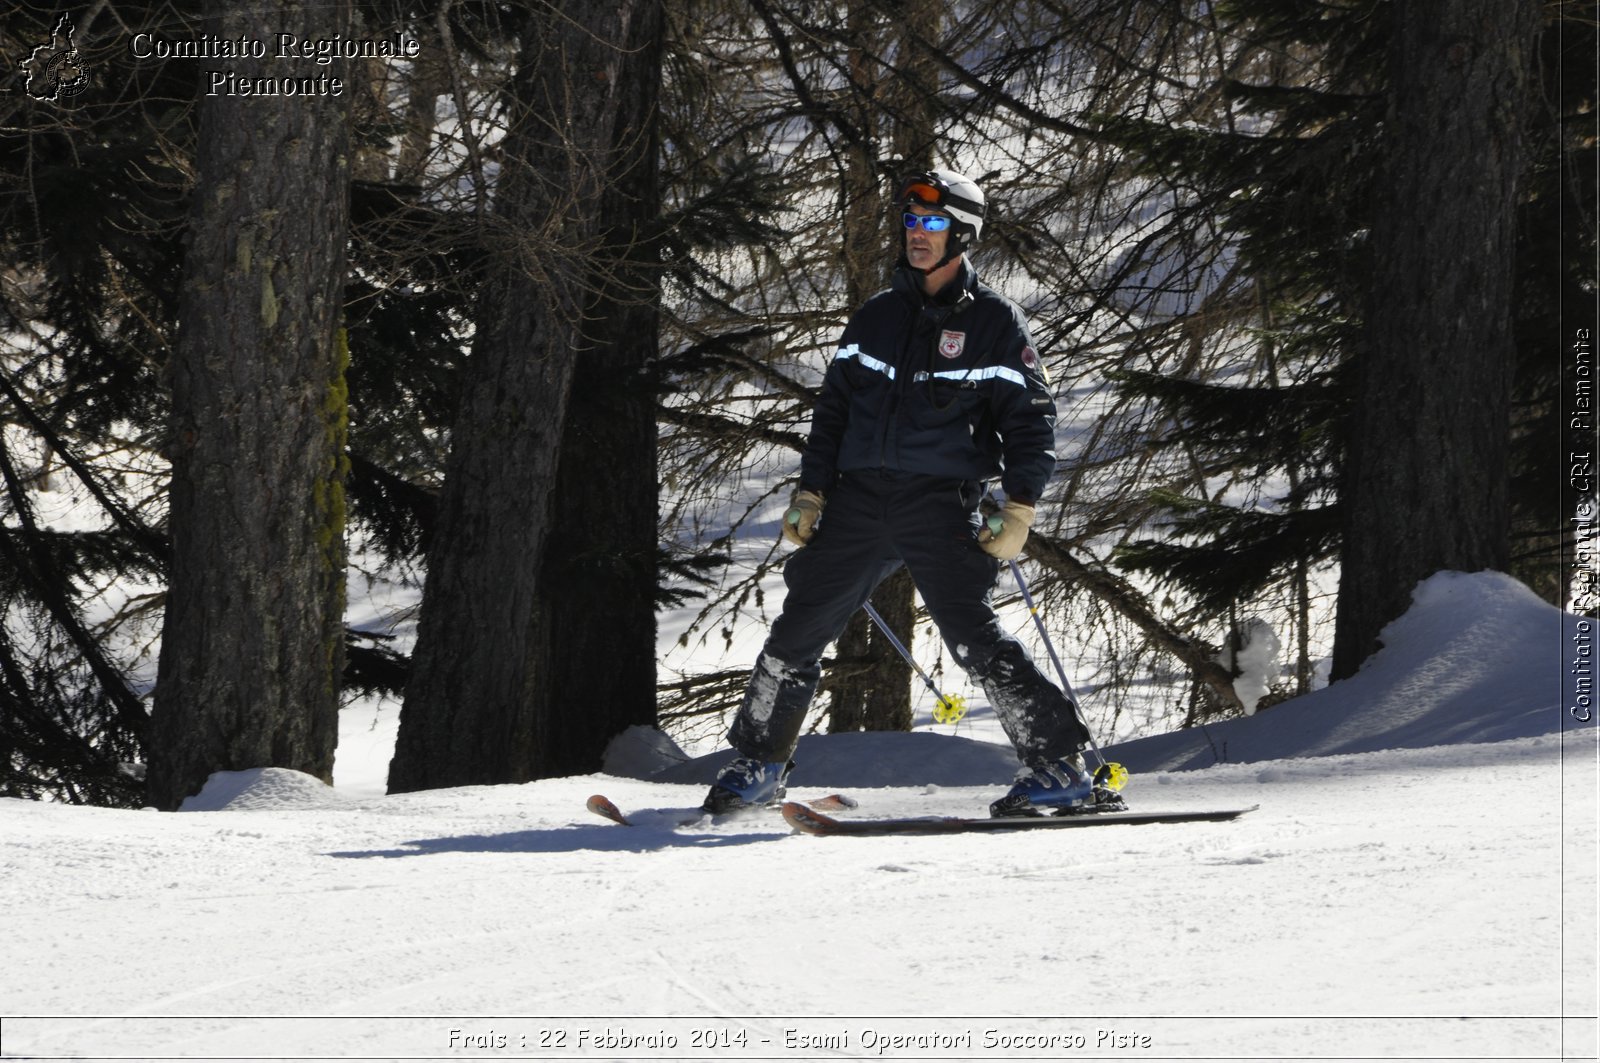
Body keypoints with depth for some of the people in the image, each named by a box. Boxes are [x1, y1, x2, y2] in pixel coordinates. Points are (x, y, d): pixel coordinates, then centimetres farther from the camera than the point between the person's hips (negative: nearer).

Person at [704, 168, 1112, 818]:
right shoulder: (877, 316, 15)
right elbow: (832, 408, 20)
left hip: (941, 503, -5)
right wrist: (810, 492, 12)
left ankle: (1058, 764, -12)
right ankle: (758, 766, 17)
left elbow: (1031, 421, 1)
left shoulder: (995, 322, 2)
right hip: (859, 498, 5)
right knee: (798, 629, 2)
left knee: (972, 636, -18)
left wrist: (1019, 508, -9)